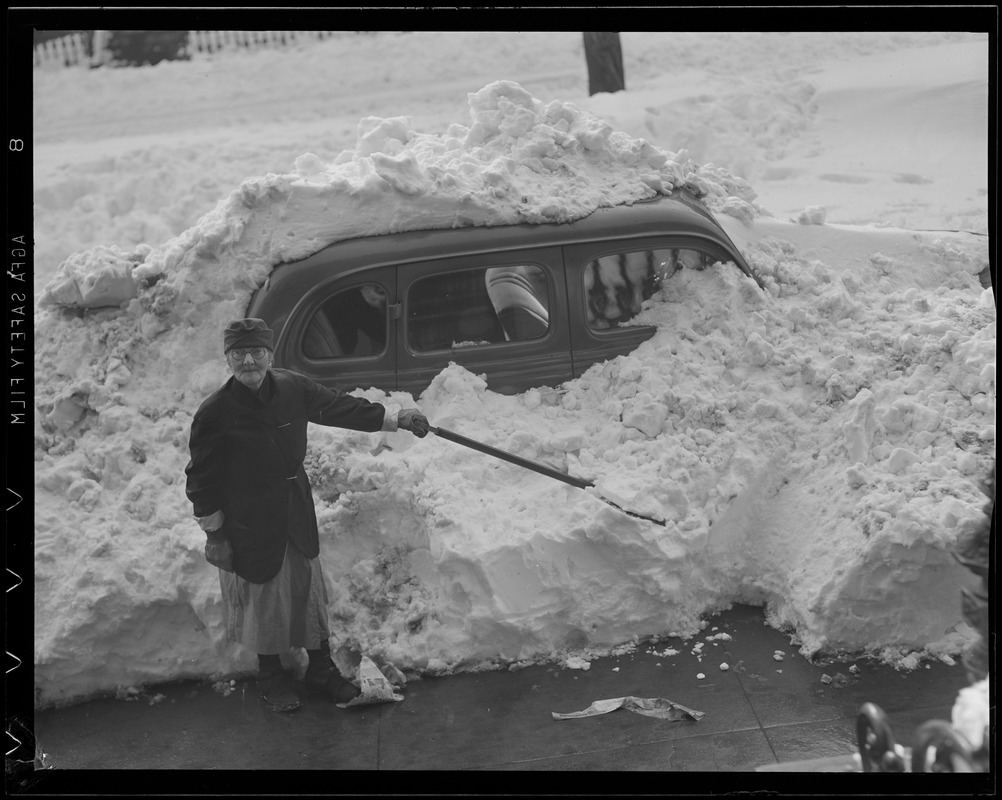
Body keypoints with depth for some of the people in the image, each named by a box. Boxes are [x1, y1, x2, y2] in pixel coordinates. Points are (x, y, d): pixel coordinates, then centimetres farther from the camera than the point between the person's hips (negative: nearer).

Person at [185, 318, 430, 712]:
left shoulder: (293, 388, -10)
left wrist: (396, 419, 8)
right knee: (263, 596, 13)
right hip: (248, 524, -4)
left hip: (297, 513, 4)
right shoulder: (214, 413, -21)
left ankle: (321, 669, 36)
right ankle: (271, 675, 37)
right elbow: (201, 479, -12)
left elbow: (339, 407, 6)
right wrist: (214, 533, -8)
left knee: (310, 587, 16)